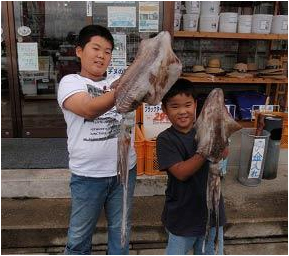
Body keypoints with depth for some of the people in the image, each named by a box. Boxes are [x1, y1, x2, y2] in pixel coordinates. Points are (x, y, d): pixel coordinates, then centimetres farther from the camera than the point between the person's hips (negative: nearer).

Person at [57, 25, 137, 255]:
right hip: (88, 175, -3)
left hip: (124, 170, 3)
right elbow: (90, 108, -26)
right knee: (80, 236, 17)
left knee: (121, 230, 21)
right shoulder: (70, 82, -6)